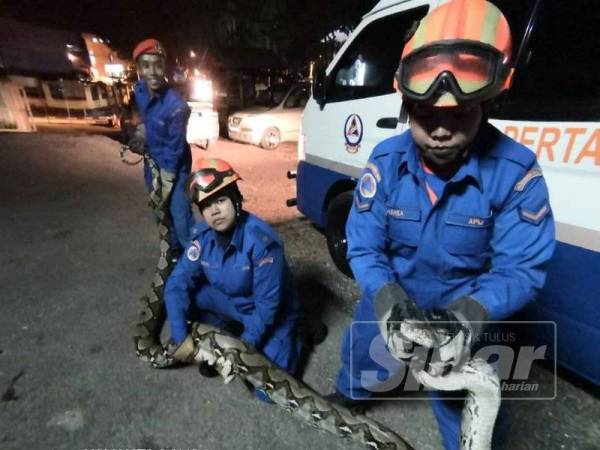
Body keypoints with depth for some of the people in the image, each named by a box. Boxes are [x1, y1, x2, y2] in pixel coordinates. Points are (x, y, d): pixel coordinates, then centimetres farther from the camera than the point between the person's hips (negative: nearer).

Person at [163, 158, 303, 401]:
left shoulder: (261, 241, -33)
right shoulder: (202, 235, -15)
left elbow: (267, 304, -27)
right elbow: (177, 283, -14)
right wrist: (180, 337, -21)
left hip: (269, 314, -5)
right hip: (231, 302, 5)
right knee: (185, 292, -17)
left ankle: (292, 335, 14)